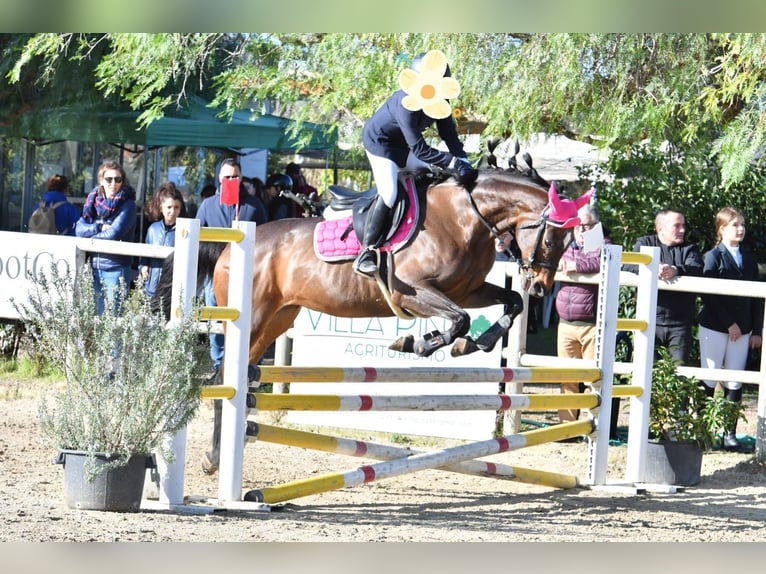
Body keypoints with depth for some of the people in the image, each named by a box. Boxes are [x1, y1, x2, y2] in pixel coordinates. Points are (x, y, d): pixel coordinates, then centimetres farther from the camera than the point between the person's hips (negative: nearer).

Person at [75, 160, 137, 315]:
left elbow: (114, 234, -16)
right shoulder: (94, 200, 11)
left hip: (116, 269, -5)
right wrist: (99, 228, -14)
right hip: (94, 266, 5)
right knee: (97, 313, 8)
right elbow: (79, 228, 1)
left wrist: (91, 237, -2)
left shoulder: (127, 204, -6)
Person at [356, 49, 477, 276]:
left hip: (402, 145, 8)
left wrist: (464, 163, -29)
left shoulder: (439, 103, -17)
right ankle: (366, 252, -17)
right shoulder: (406, 104, -39)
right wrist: (454, 162, -45)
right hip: (380, 142, -8)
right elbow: (419, 149, -40)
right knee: (389, 193, -23)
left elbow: (450, 136, -12)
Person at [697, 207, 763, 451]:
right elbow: (709, 295, -10)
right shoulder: (713, 257, -2)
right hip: (714, 327, -4)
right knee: (708, 381, -1)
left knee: (735, 383, 1)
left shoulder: (749, 259, 13)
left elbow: (756, 297, 13)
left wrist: (756, 330, 5)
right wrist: (729, 324, -15)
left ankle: (730, 433, 4)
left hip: (741, 329, 4)